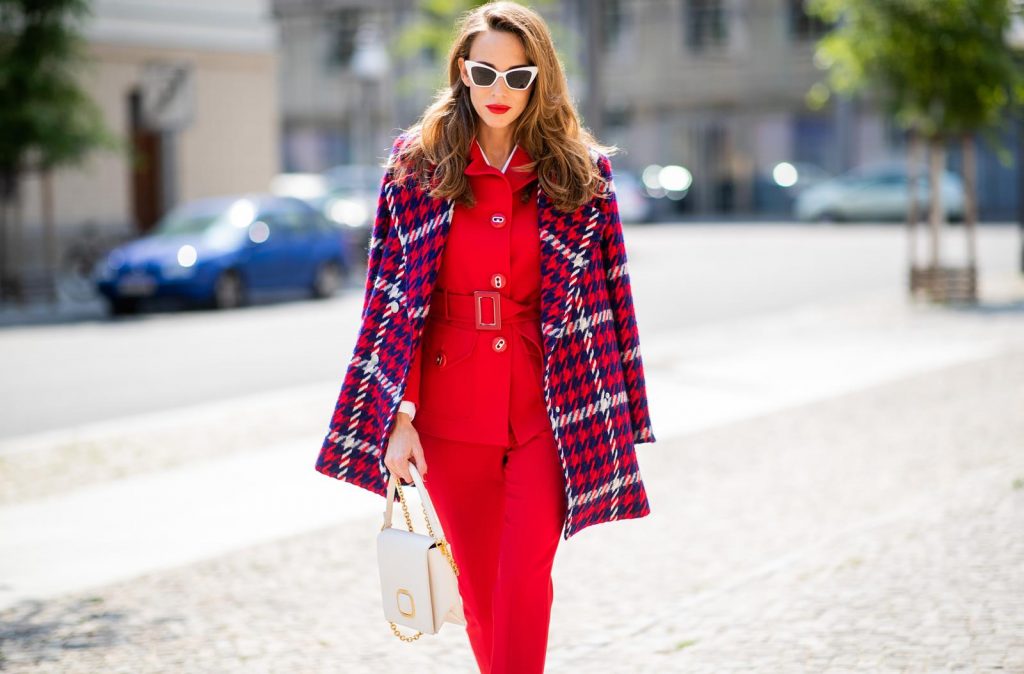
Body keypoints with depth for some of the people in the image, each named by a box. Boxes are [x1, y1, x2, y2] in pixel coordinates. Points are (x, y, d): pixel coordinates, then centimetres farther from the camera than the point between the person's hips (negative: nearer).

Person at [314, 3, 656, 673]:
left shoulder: (582, 173, 0)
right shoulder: (416, 164, 1)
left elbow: (608, 301, 3)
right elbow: (394, 295, 2)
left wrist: (616, 422, 1)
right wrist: (398, 415, -4)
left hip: (546, 409, -1)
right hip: (451, 409, 1)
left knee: (525, 585, -11)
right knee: (479, 587, 10)